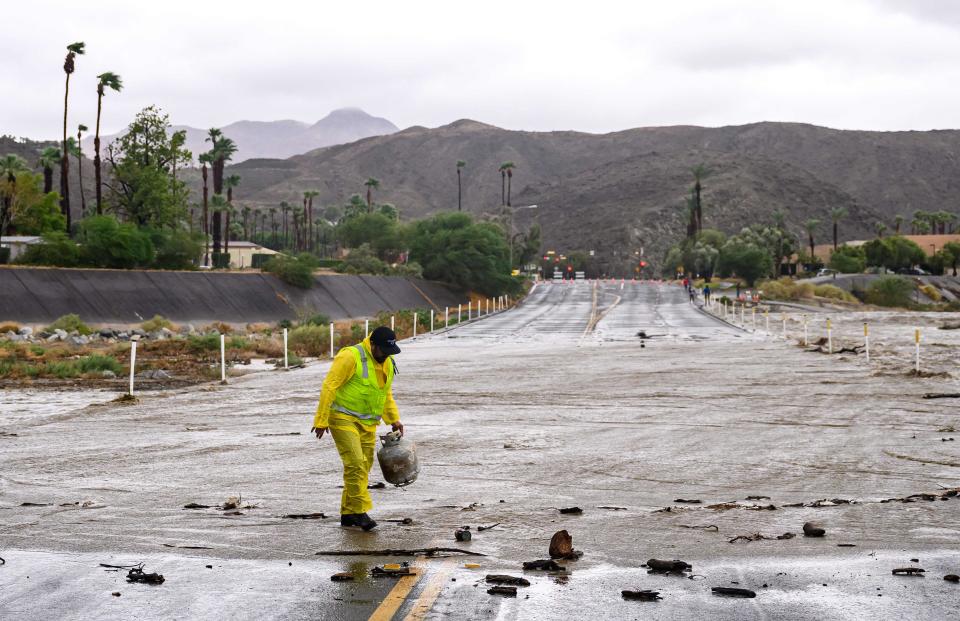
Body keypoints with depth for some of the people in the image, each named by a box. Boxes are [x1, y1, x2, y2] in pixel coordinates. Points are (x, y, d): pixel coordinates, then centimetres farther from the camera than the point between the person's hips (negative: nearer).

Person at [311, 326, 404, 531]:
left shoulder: (388, 363, 9)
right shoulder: (351, 356, -16)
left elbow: (386, 394, 24)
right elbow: (329, 387, -17)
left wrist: (394, 419, 14)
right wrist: (321, 420, -19)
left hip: (367, 424, 8)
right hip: (344, 419, -8)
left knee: (363, 467, 8)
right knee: (355, 464, -17)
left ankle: (348, 514, 18)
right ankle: (360, 511, -13)